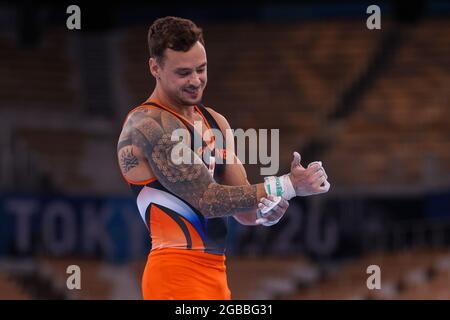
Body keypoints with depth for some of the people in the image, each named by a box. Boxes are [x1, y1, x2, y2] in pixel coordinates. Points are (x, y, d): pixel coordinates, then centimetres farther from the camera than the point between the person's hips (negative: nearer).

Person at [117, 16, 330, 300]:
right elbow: (207, 198, -19)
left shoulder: (215, 122, 14)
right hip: (177, 276, -9)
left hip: (216, 275, 9)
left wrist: (265, 212, -12)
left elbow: (242, 207, 12)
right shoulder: (147, 126, -13)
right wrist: (288, 186, -17)